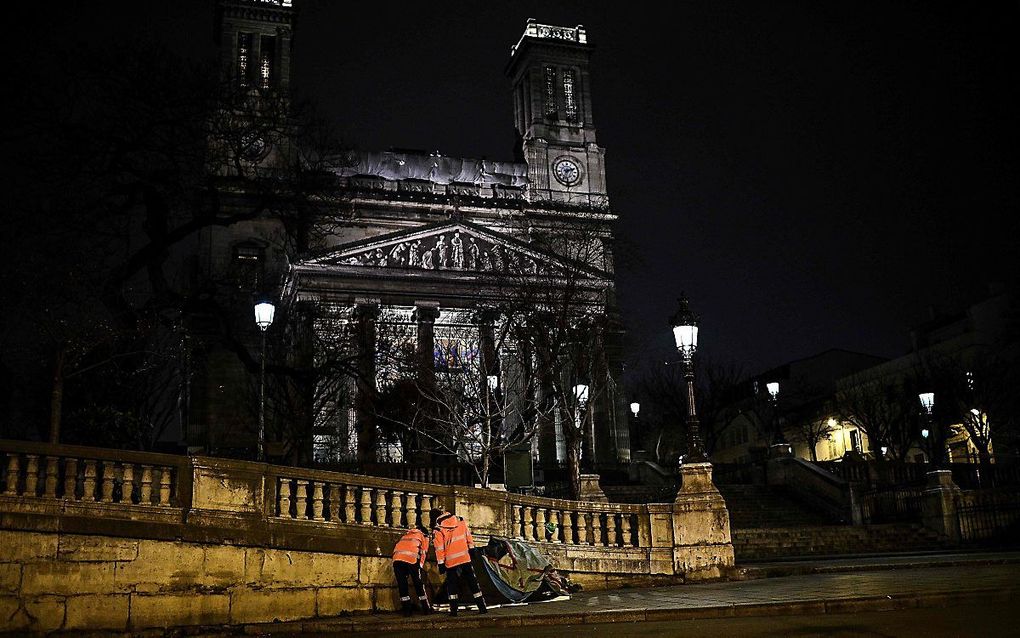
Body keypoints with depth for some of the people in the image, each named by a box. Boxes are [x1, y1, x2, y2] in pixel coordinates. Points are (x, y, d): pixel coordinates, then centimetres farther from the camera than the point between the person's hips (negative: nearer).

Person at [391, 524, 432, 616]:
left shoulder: (406, 534, 37)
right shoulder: (424, 537, 26)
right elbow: (423, 553, 15)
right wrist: (420, 566, 19)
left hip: (397, 557, 3)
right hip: (411, 558, -3)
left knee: (402, 584, 11)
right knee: (418, 584, 10)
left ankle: (406, 609, 9)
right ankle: (426, 608, 15)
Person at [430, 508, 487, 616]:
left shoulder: (438, 530, -7)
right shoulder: (461, 520, 3)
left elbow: (439, 549, -6)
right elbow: (468, 535, 10)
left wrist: (441, 564, -1)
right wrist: (471, 549, 18)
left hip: (451, 562, -3)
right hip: (465, 558, 3)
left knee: (452, 586, 10)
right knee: (473, 583, 10)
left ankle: (453, 610, 5)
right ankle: (482, 607, 9)